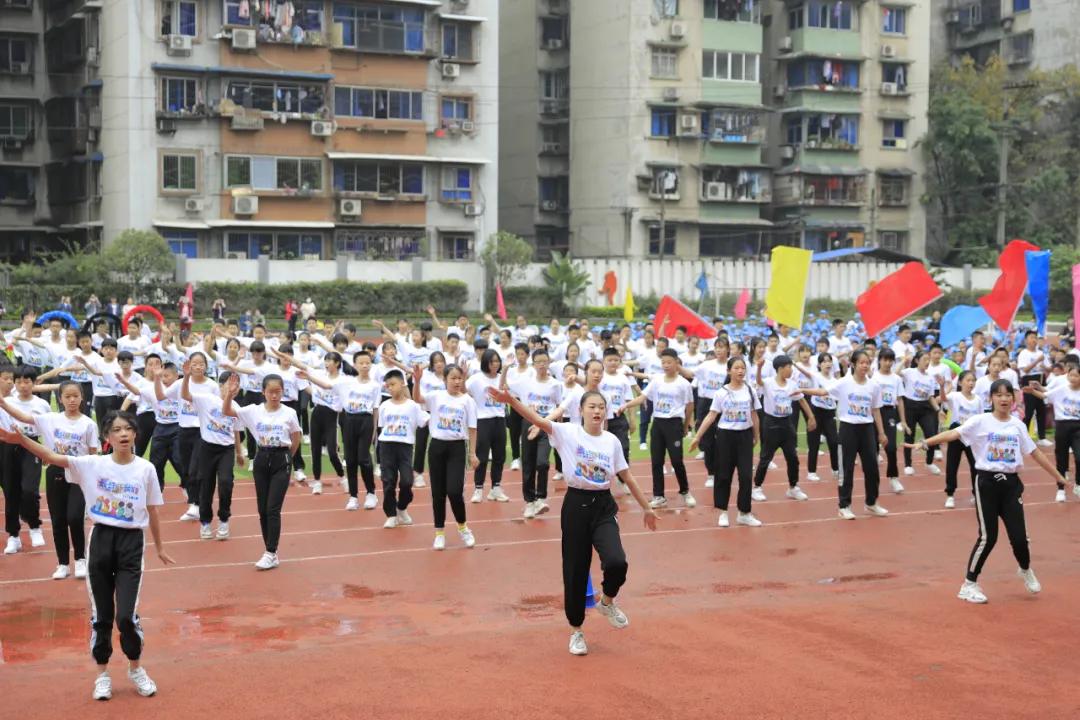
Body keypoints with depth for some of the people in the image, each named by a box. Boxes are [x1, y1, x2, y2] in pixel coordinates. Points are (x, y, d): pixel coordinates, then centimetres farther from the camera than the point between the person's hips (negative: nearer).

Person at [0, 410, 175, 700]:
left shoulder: (145, 469, -3)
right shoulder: (93, 465, -3)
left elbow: (152, 512, 7)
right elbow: (52, 457, -14)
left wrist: (159, 547, 14)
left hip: (131, 542, -1)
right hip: (100, 538, 1)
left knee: (126, 615, -7)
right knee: (101, 614, 9)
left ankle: (136, 668, 19)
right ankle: (103, 674, 25)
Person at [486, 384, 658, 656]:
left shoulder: (612, 441, 4)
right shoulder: (568, 432, -6)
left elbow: (627, 476, 13)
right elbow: (539, 420, -22)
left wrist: (646, 507, 17)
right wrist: (512, 400, -38)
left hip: (603, 506, 2)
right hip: (576, 505, -2)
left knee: (617, 562, -20)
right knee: (575, 571, 4)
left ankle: (607, 602, 14)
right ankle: (576, 630, 24)